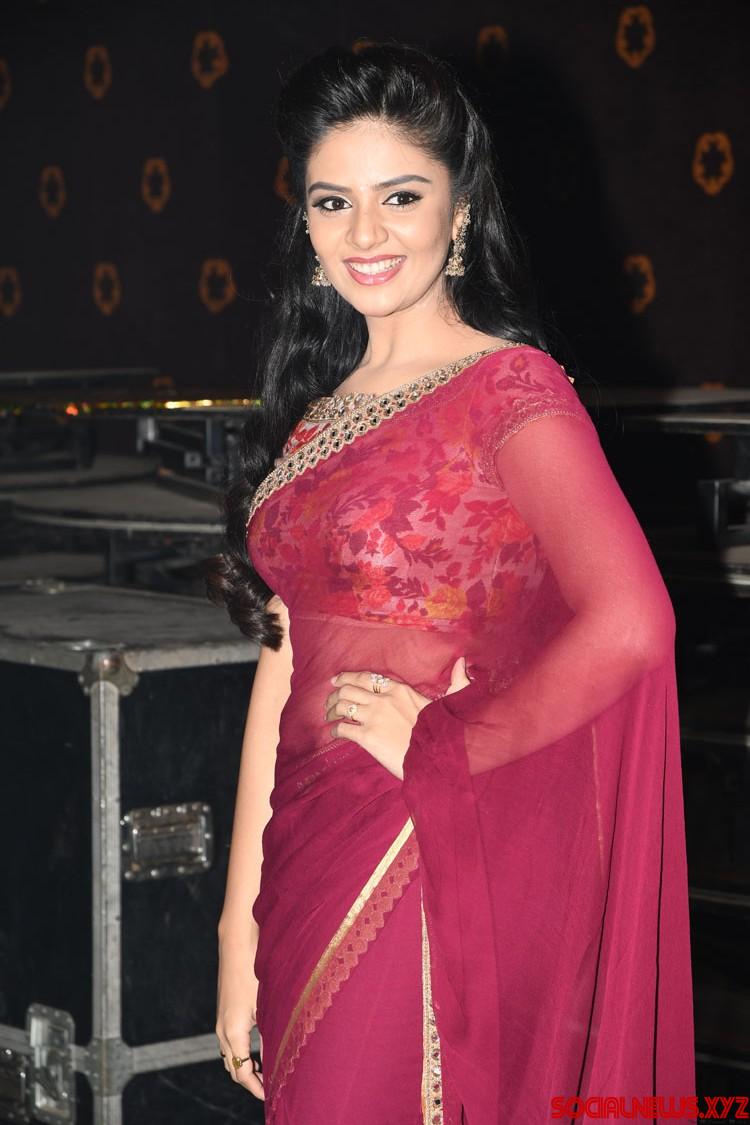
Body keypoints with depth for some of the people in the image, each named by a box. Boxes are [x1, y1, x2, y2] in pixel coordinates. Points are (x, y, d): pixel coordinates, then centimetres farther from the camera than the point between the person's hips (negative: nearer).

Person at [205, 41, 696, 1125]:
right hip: (313, 871, 7)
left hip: (434, 868, -6)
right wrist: (242, 923, 8)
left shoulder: (510, 388, -9)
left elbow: (631, 624, -22)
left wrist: (436, 743, -13)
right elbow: (283, 666, 10)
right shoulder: (319, 412, 12)